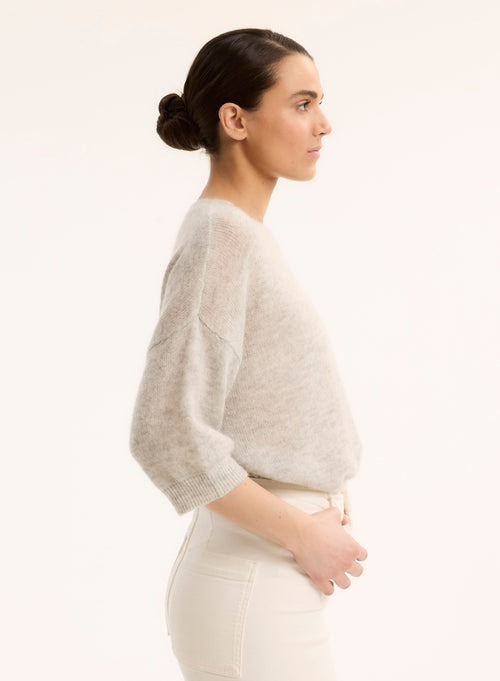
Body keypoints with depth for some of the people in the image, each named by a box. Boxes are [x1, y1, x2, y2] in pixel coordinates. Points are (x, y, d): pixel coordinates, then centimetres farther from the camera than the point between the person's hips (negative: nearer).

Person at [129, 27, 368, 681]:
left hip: (272, 586, 9)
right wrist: (305, 535, -17)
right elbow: (166, 435, -25)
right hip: (253, 601, -9)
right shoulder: (220, 240, -18)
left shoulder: (244, 233, 10)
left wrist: (315, 516, 8)